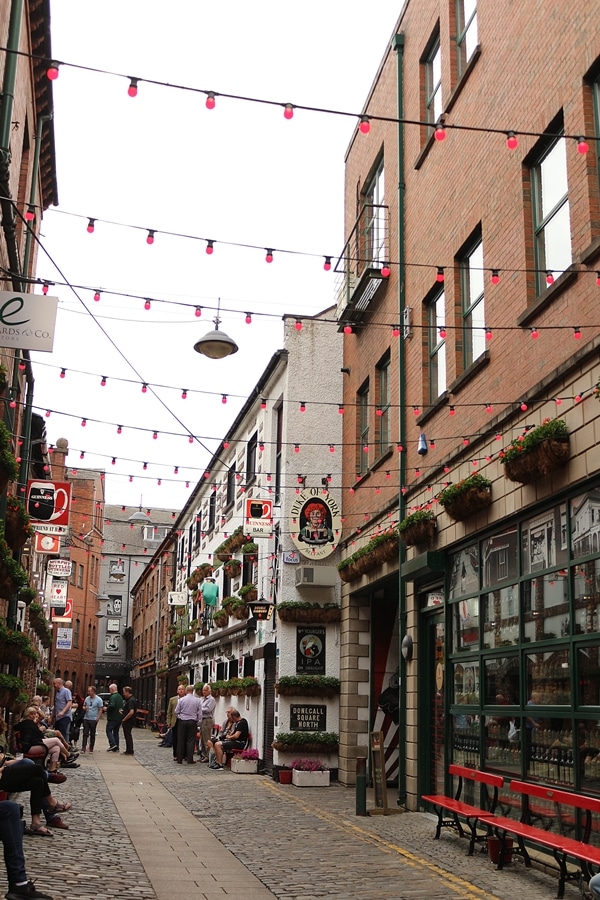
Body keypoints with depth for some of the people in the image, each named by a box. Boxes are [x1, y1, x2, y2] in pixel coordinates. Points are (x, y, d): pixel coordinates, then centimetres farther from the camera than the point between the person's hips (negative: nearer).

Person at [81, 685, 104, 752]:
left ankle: (91, 748, 12)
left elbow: (100, 710, -5)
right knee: (85, 734, -1)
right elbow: (83, 706, 19)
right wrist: (84, 708, -6)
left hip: (93, 719, -4)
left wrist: (97, 719, -12)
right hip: (86, 719, 4)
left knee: (92, 734, 4)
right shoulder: (87, 698, 8)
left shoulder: (99, 699, -5)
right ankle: (84, 748, -3)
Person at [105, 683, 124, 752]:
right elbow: (122, 706, 17)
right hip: (119, 718, 9)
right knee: (116, 732, 13)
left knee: (109, 731, -1)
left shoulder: (113, 697, -15)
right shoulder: (120, 697, 15)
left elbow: (112, 706, -26)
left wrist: (106, 708, -11)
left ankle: (112, 744, -15)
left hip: (112, 718, -9)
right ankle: (116, 748, 12)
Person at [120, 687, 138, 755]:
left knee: (128, 735, -3)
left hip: (128, 721, -10)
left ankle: (130, 751, 3)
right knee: (127, 735, 17)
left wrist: (124, 719, -19)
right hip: (128, 721, 10)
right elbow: (136, 710, 22)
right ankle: (128, 750, 26)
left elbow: (131, 712, -29)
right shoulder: (133, 699, 13)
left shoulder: (131, 700, -20)